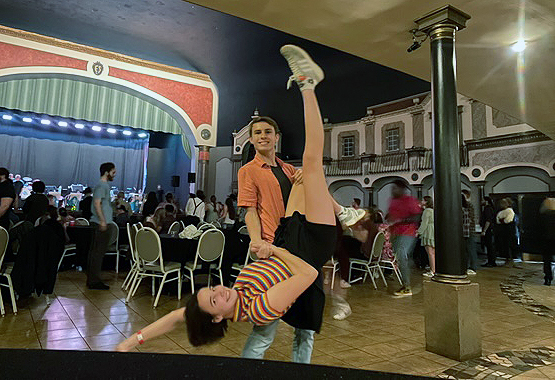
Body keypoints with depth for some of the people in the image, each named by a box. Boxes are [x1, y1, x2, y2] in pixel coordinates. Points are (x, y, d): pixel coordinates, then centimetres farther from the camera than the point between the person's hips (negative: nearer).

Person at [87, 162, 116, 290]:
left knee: (95, 251, 13)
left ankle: (92, 279, 21)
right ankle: (94, 281, -1)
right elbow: (97, 203, -20)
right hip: (100, 223, -10)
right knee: (98, 252, -6)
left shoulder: (104, 185, 19)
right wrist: (102, 221, -23)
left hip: (101, 223, 10)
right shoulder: (101, 185, -12)